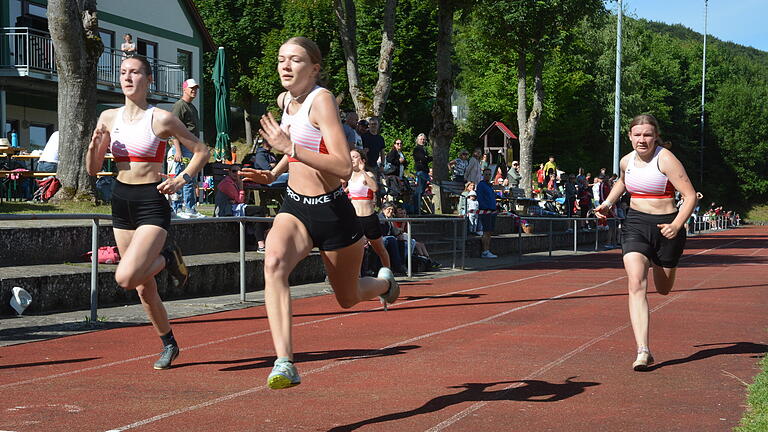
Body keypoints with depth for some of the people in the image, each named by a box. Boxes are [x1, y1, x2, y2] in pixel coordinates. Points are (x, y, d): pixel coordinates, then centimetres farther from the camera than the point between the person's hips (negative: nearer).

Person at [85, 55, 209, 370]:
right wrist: (94, 144, -8)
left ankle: (168, 259, 5)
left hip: (152, 204, -5)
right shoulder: (109, 118, 7)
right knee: (144, 288, 12)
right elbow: (93, 169, 10)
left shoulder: (161, 119, -7)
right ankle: (168, 344, 31)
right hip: (121, 203, 5)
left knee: (126, 278, -24)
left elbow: (201, 151, 2)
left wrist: (182, 179, -11)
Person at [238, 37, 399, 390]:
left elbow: (344, 167, -28)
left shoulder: (321, 100, -17)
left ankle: (384, 283, 52)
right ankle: (285, 364, -37)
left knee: (347, 298, 14)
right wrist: (272, 174, 16)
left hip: (333, 211, -5)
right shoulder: (284, 100, 6)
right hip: (294, 206, 5)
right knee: (274, 262, -29)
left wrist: (290, 148, -31)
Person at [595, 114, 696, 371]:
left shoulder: (666, 159, -13)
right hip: (635, 225, 3)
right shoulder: (627, 161, 4)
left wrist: (676, 225, -28)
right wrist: (608, 203, 15)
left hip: (666, 227, -3)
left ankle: (660, 262, 57)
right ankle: (643, 351, -22)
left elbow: (690, 196, -15)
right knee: (636, 284, -18)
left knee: (663, 289, 16)